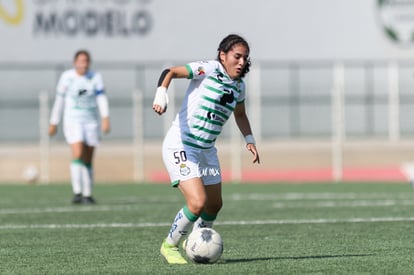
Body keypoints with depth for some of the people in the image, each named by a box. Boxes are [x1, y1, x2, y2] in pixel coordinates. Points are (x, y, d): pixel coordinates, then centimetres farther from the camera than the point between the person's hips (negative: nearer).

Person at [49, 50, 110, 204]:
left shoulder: (95, 77, 3)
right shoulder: (67, 77, -1)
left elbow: (101, 98, -7)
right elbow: (59, 100, 5)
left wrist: (105, 118, -21)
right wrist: (54, 123, 7)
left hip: (91, 121, 2)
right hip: (72, 120, -2)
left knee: (88, 160, 5)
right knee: (78, 153, -20)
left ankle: (87, 194, 13)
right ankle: (77, 192, -23)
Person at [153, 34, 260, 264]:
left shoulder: (239, 86, 7)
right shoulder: (208, 70, -15)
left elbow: (240, 114, 26)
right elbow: (171, 72, -22)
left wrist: (249, 139, 13)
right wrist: (161, 95, -40)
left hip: (207, 150, 8)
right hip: (180, 147, -8)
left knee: (214, 205, 14)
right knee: (198, 202, -19)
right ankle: (170, 245, 3)